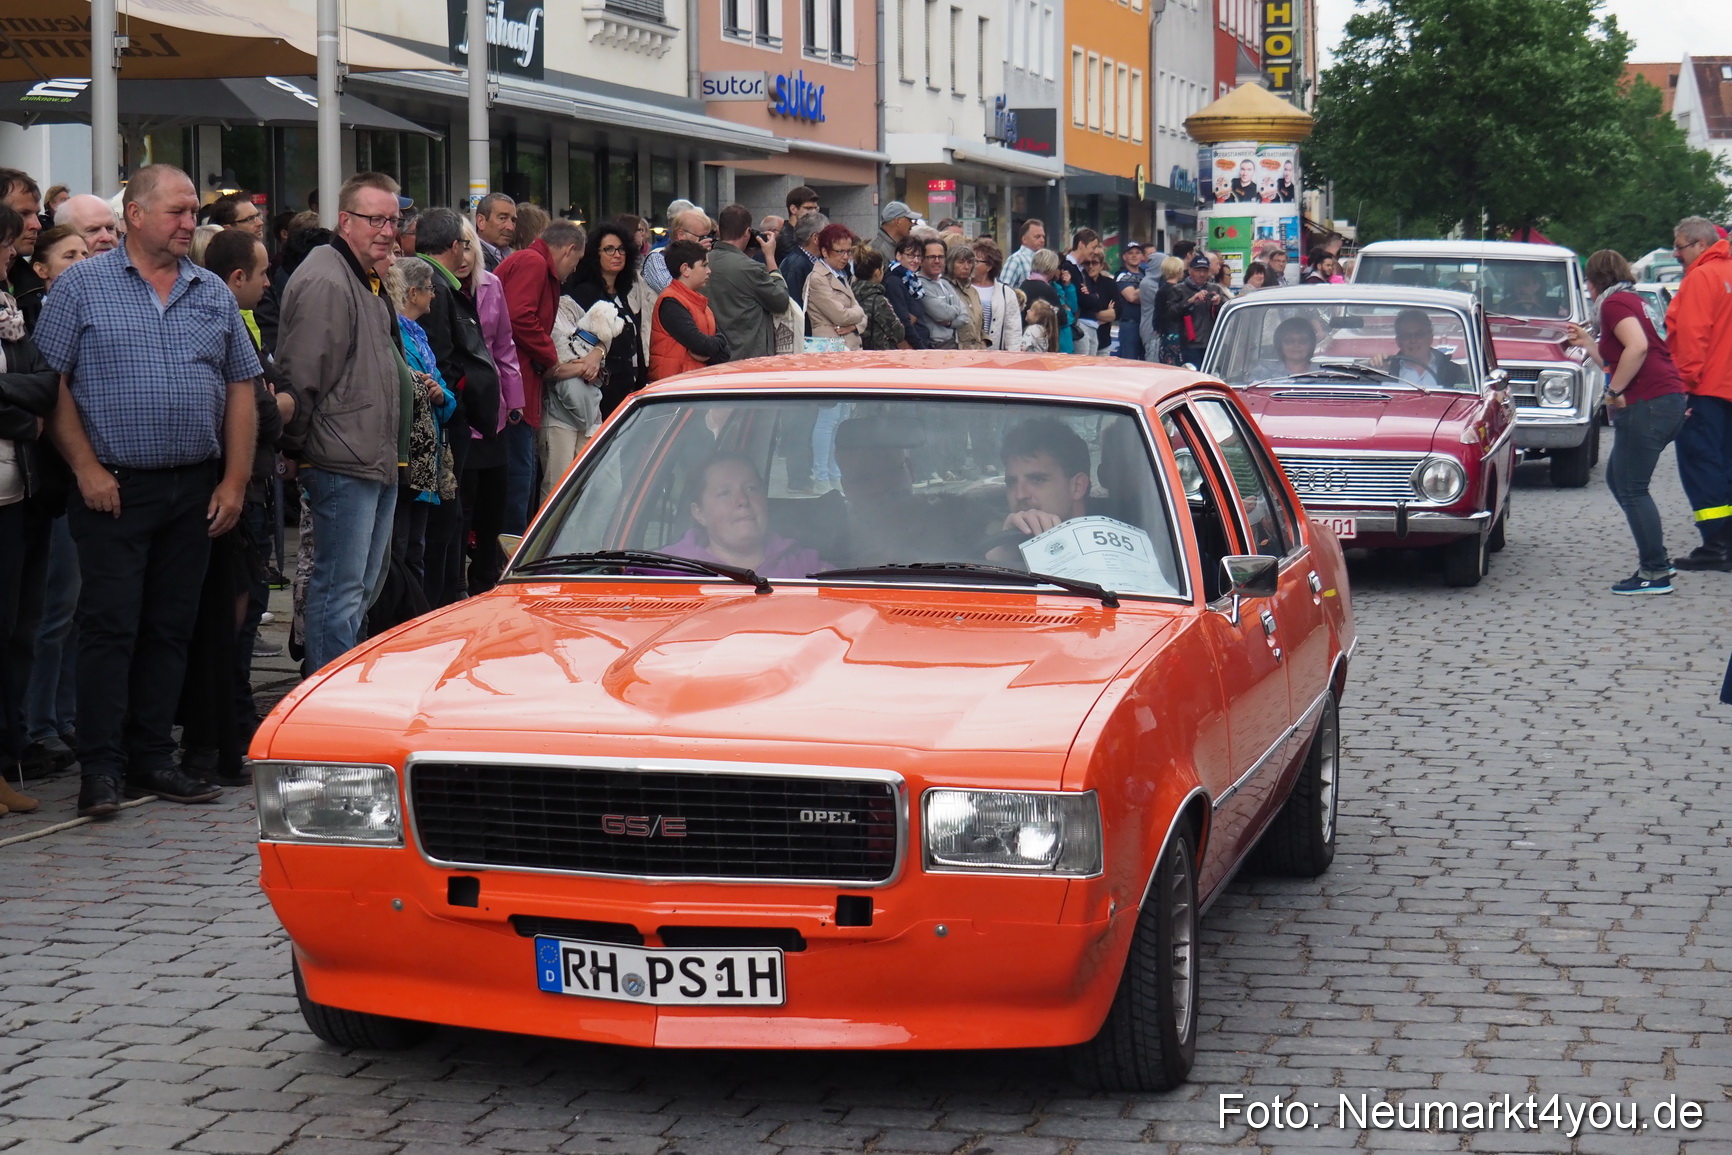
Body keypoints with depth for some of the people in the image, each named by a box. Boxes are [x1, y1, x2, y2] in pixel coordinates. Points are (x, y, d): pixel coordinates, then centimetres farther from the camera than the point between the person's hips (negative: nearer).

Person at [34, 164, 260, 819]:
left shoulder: (214, 296, 12)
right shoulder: (82, 286, 0)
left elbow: (239, 389, 13)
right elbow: (51, 384, -4)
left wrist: (235, 480, 5)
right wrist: (86, 468, -11)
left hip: (195, 491, 4)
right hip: (114, 489, -4)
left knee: (171, 629, 8)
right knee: (109, 627, -6)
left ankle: (153, 759, 15)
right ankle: (101, 769, -2)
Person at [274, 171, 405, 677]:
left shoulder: (367, 281, 18)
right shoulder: (324, 282, -16)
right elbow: (301, 378, -19)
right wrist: (300, 446, -14)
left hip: (378, 464, 11)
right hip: (342, 465, -11)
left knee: (366, 585, 16)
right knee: (340, 592, -7)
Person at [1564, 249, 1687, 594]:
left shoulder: (1615, 303, -6)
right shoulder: (1632, 301, 24)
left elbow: (1637, 347, -24)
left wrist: (1615, 392, -17)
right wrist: (1588, 343, 29)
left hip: (1648, 404, -10)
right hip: (1670, 400, 10)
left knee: (1631, 490, -7)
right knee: (1618, 479, 18)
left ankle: (1655, 573, -8)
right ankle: (1656, 559, 17)